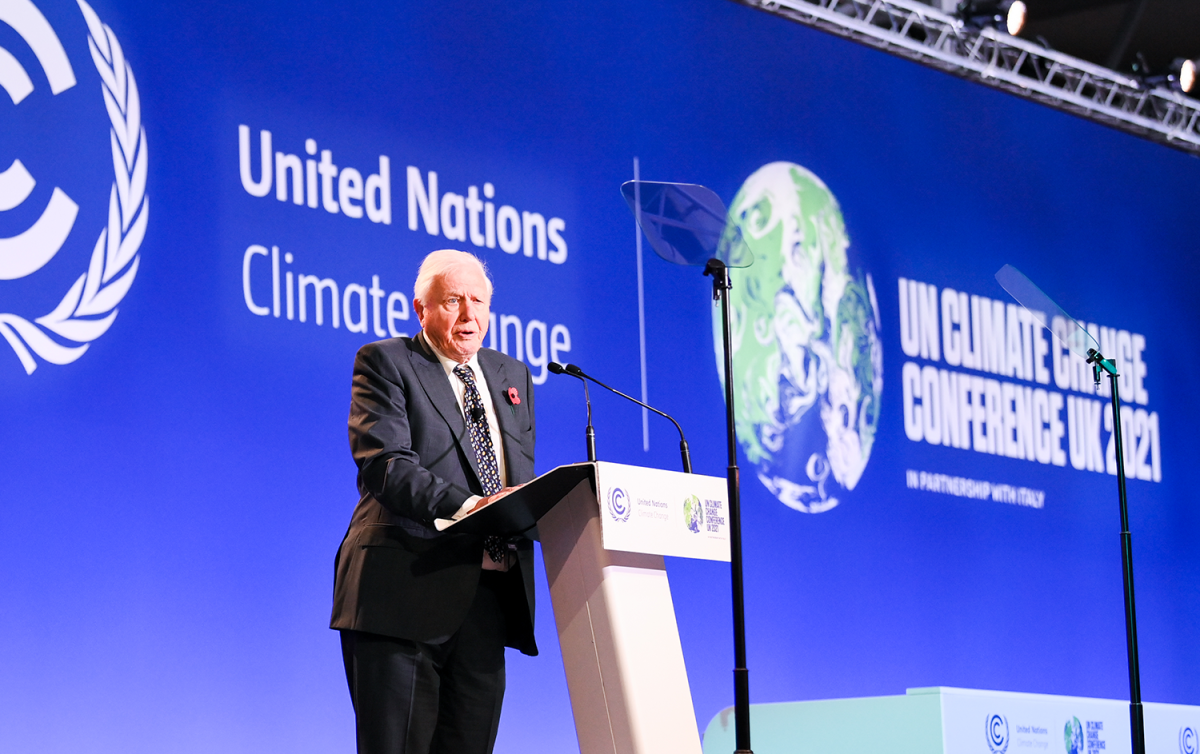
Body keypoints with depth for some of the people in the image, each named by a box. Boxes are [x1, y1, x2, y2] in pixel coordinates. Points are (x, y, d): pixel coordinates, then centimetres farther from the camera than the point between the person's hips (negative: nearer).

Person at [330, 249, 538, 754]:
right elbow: (384, 463, -11)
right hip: (405, 594, -5)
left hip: (488, 596, 6)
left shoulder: (513, 377, 23)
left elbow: (526, 478, 21)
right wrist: (465, 506, -26)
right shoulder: (385, 363, 3)